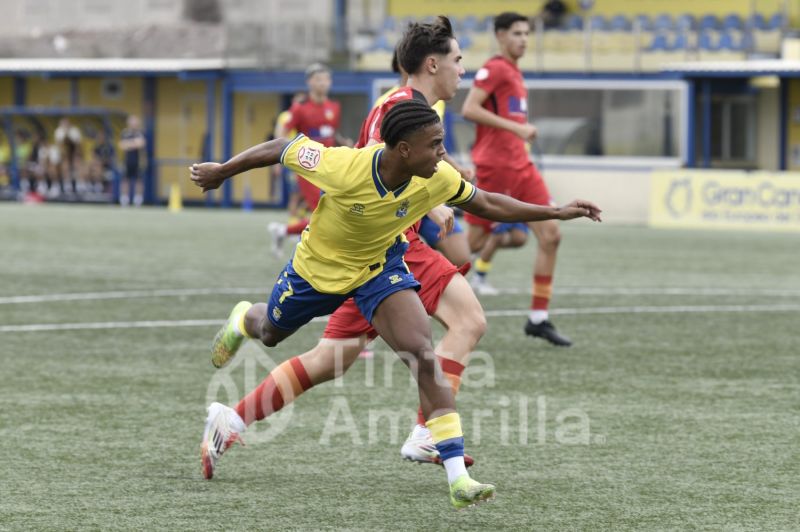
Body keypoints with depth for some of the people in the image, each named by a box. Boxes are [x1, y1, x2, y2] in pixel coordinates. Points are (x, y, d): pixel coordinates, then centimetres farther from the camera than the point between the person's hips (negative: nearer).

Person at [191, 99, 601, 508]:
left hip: (381, 267, 1)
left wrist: (556, 213, -11)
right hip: (318, 266, -1)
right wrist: (221, 171, -10)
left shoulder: (437, 179, -27)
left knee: (422, 352, -21)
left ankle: (458, 478, -23)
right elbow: (282, 149, -22)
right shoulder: (343, 167, -39)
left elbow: (487, 205, -8)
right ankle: (244, 319, 69)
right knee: (270, 334, 26)